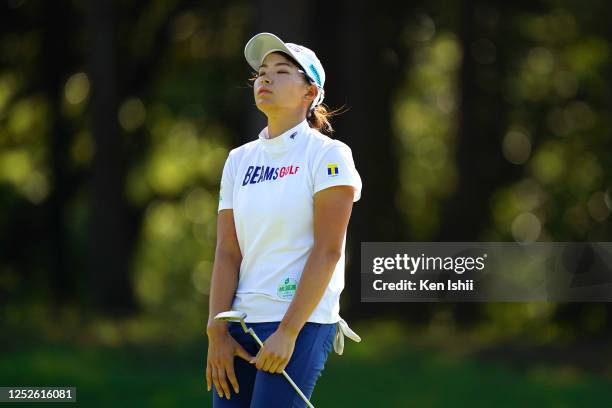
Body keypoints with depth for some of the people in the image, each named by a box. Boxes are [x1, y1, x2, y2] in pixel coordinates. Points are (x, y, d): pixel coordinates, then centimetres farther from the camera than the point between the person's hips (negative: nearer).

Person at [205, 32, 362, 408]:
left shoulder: (328, 155, -4)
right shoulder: (239, 160, 13)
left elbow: (328, 251, -11)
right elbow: (228, 254, 8)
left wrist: (287, 332, -16)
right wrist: (217, 332, -3)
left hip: (301, 324, -6)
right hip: (240, 324, 6)